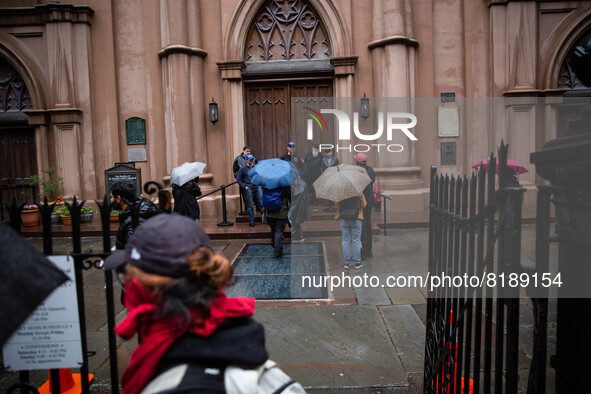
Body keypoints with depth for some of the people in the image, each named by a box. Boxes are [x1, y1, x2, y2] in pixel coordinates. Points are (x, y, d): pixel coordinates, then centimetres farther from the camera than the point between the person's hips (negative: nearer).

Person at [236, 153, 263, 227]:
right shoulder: (243, 168, -1)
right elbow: (238, 179, 4)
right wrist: (244, 187, -4)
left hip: (257, 188, 2)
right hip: (248, 189, -2)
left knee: (261, 203, 1)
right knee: (249, 206, 3)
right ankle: (251, 220, 11)